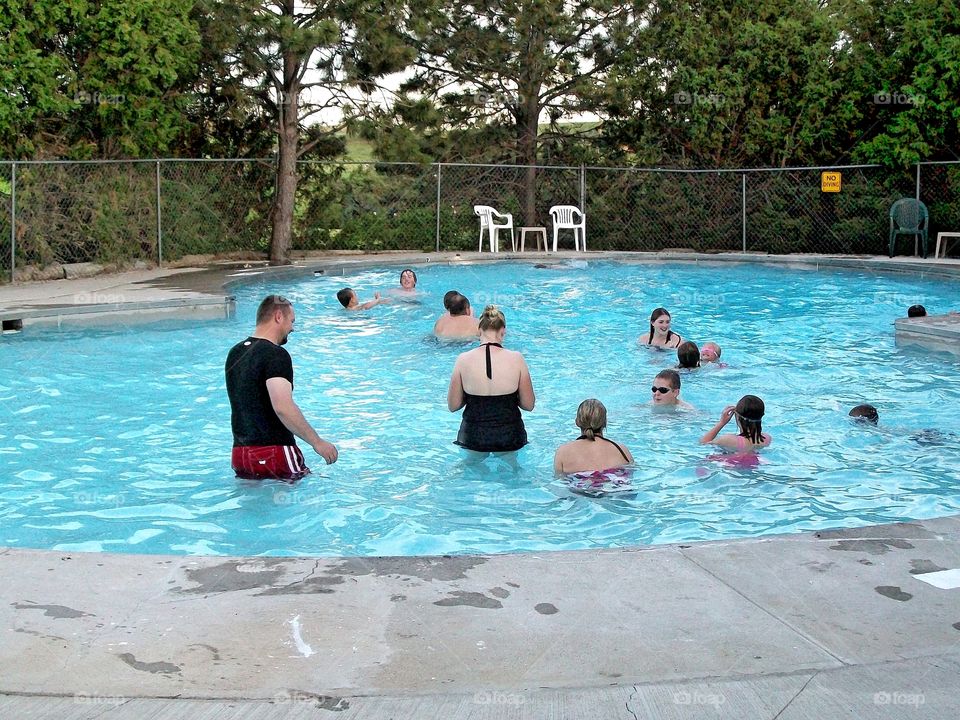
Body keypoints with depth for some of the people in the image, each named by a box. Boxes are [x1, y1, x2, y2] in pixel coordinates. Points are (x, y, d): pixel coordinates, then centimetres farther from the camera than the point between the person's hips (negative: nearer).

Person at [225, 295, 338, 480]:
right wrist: (317, 442, -22)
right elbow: (283, 407, -26)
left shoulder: (235, 353, 13)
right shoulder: (276, 355, -14)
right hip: (275, 453, -8)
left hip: (239, 452, 8)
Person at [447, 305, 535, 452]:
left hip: (473, 440, 1)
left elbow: (452, 406, -2)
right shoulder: (516, 359, -10)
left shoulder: (463, 360, -9)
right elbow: (529, 405, -2)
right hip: (510, 438, -1)